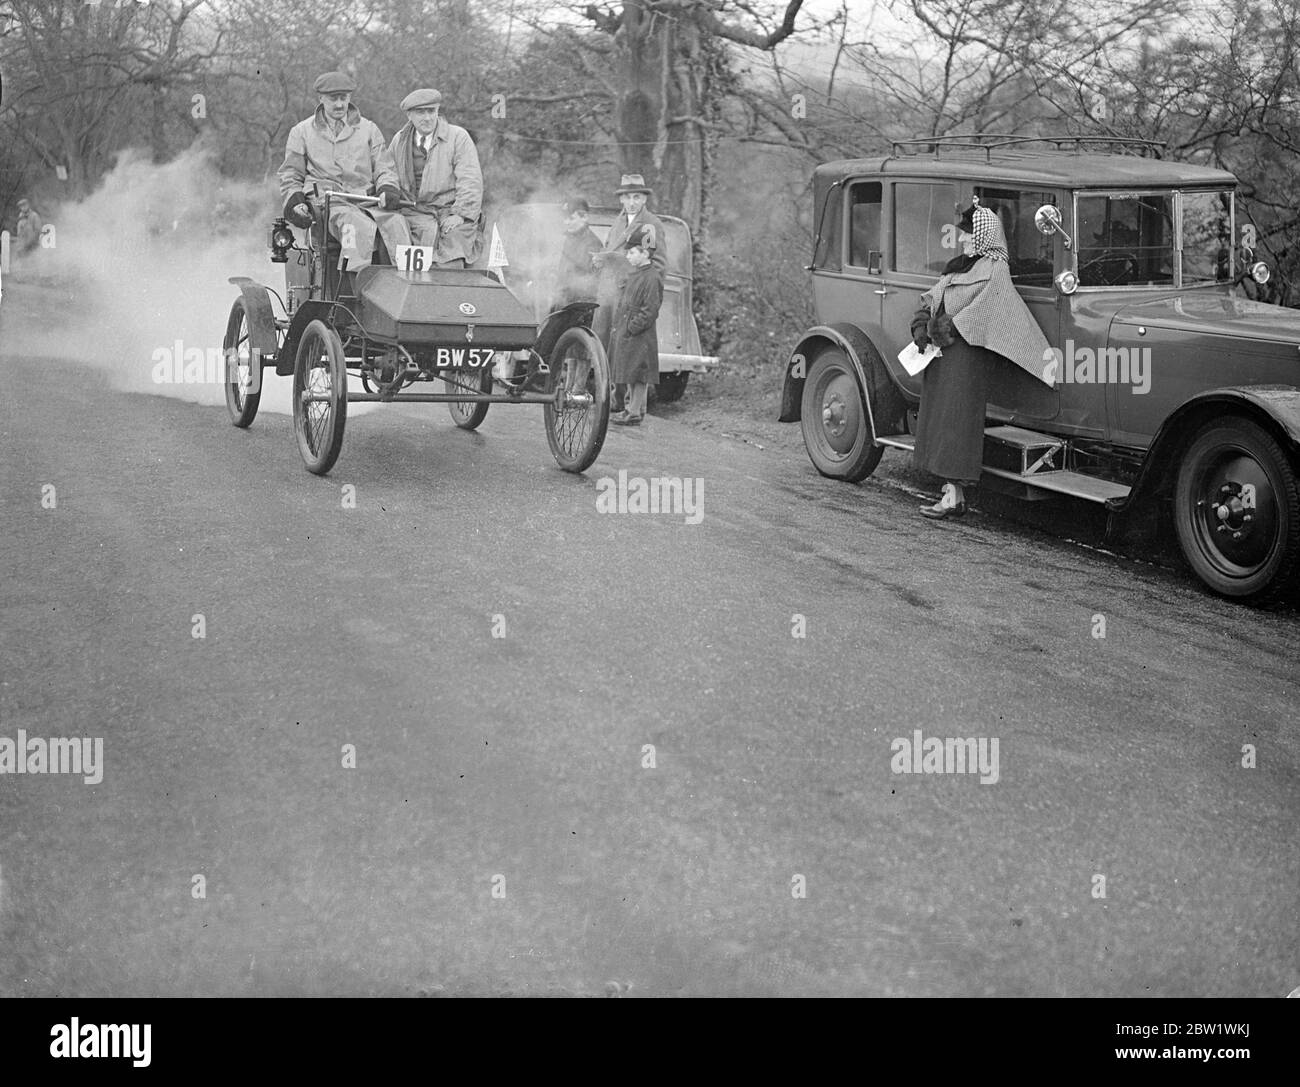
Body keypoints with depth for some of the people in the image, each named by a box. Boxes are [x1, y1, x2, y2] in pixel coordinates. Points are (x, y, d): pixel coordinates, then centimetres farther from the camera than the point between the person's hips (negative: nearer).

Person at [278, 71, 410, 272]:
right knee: (359, 227, -38)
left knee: (395, 223, -32)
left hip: (367, 199, 3)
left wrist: (388, 189, -5)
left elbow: (384, 167, 17)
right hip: (327, 201, -2)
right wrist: (295, 201, -1)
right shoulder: (302, 132, 17)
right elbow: (290, 176, 19)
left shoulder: (369, 129, 21)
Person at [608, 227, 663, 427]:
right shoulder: (635, 274, 14)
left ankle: (635, 413, -1)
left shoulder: (652, 278, -15)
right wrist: (618, 324, 15)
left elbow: (650, 311, -19)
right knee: (630, 374, 15)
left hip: (640, 336, -9)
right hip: (625, 333, 9)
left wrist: (631, 328, -20)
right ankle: (633, 408, 24)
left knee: (638, 375, -4)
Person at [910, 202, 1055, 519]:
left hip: (966, 355, -9)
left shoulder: (993, 269, -8)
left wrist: (947, 329, -16)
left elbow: (981, 312, -17)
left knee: (958, 420, -9)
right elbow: (931, 300, 14)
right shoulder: (959, 266, 17)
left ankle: (953, 498, -8)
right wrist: (921, 327, -2)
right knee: (939, 418, 9)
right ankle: (953, 492, 14)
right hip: (940, 352, 9)